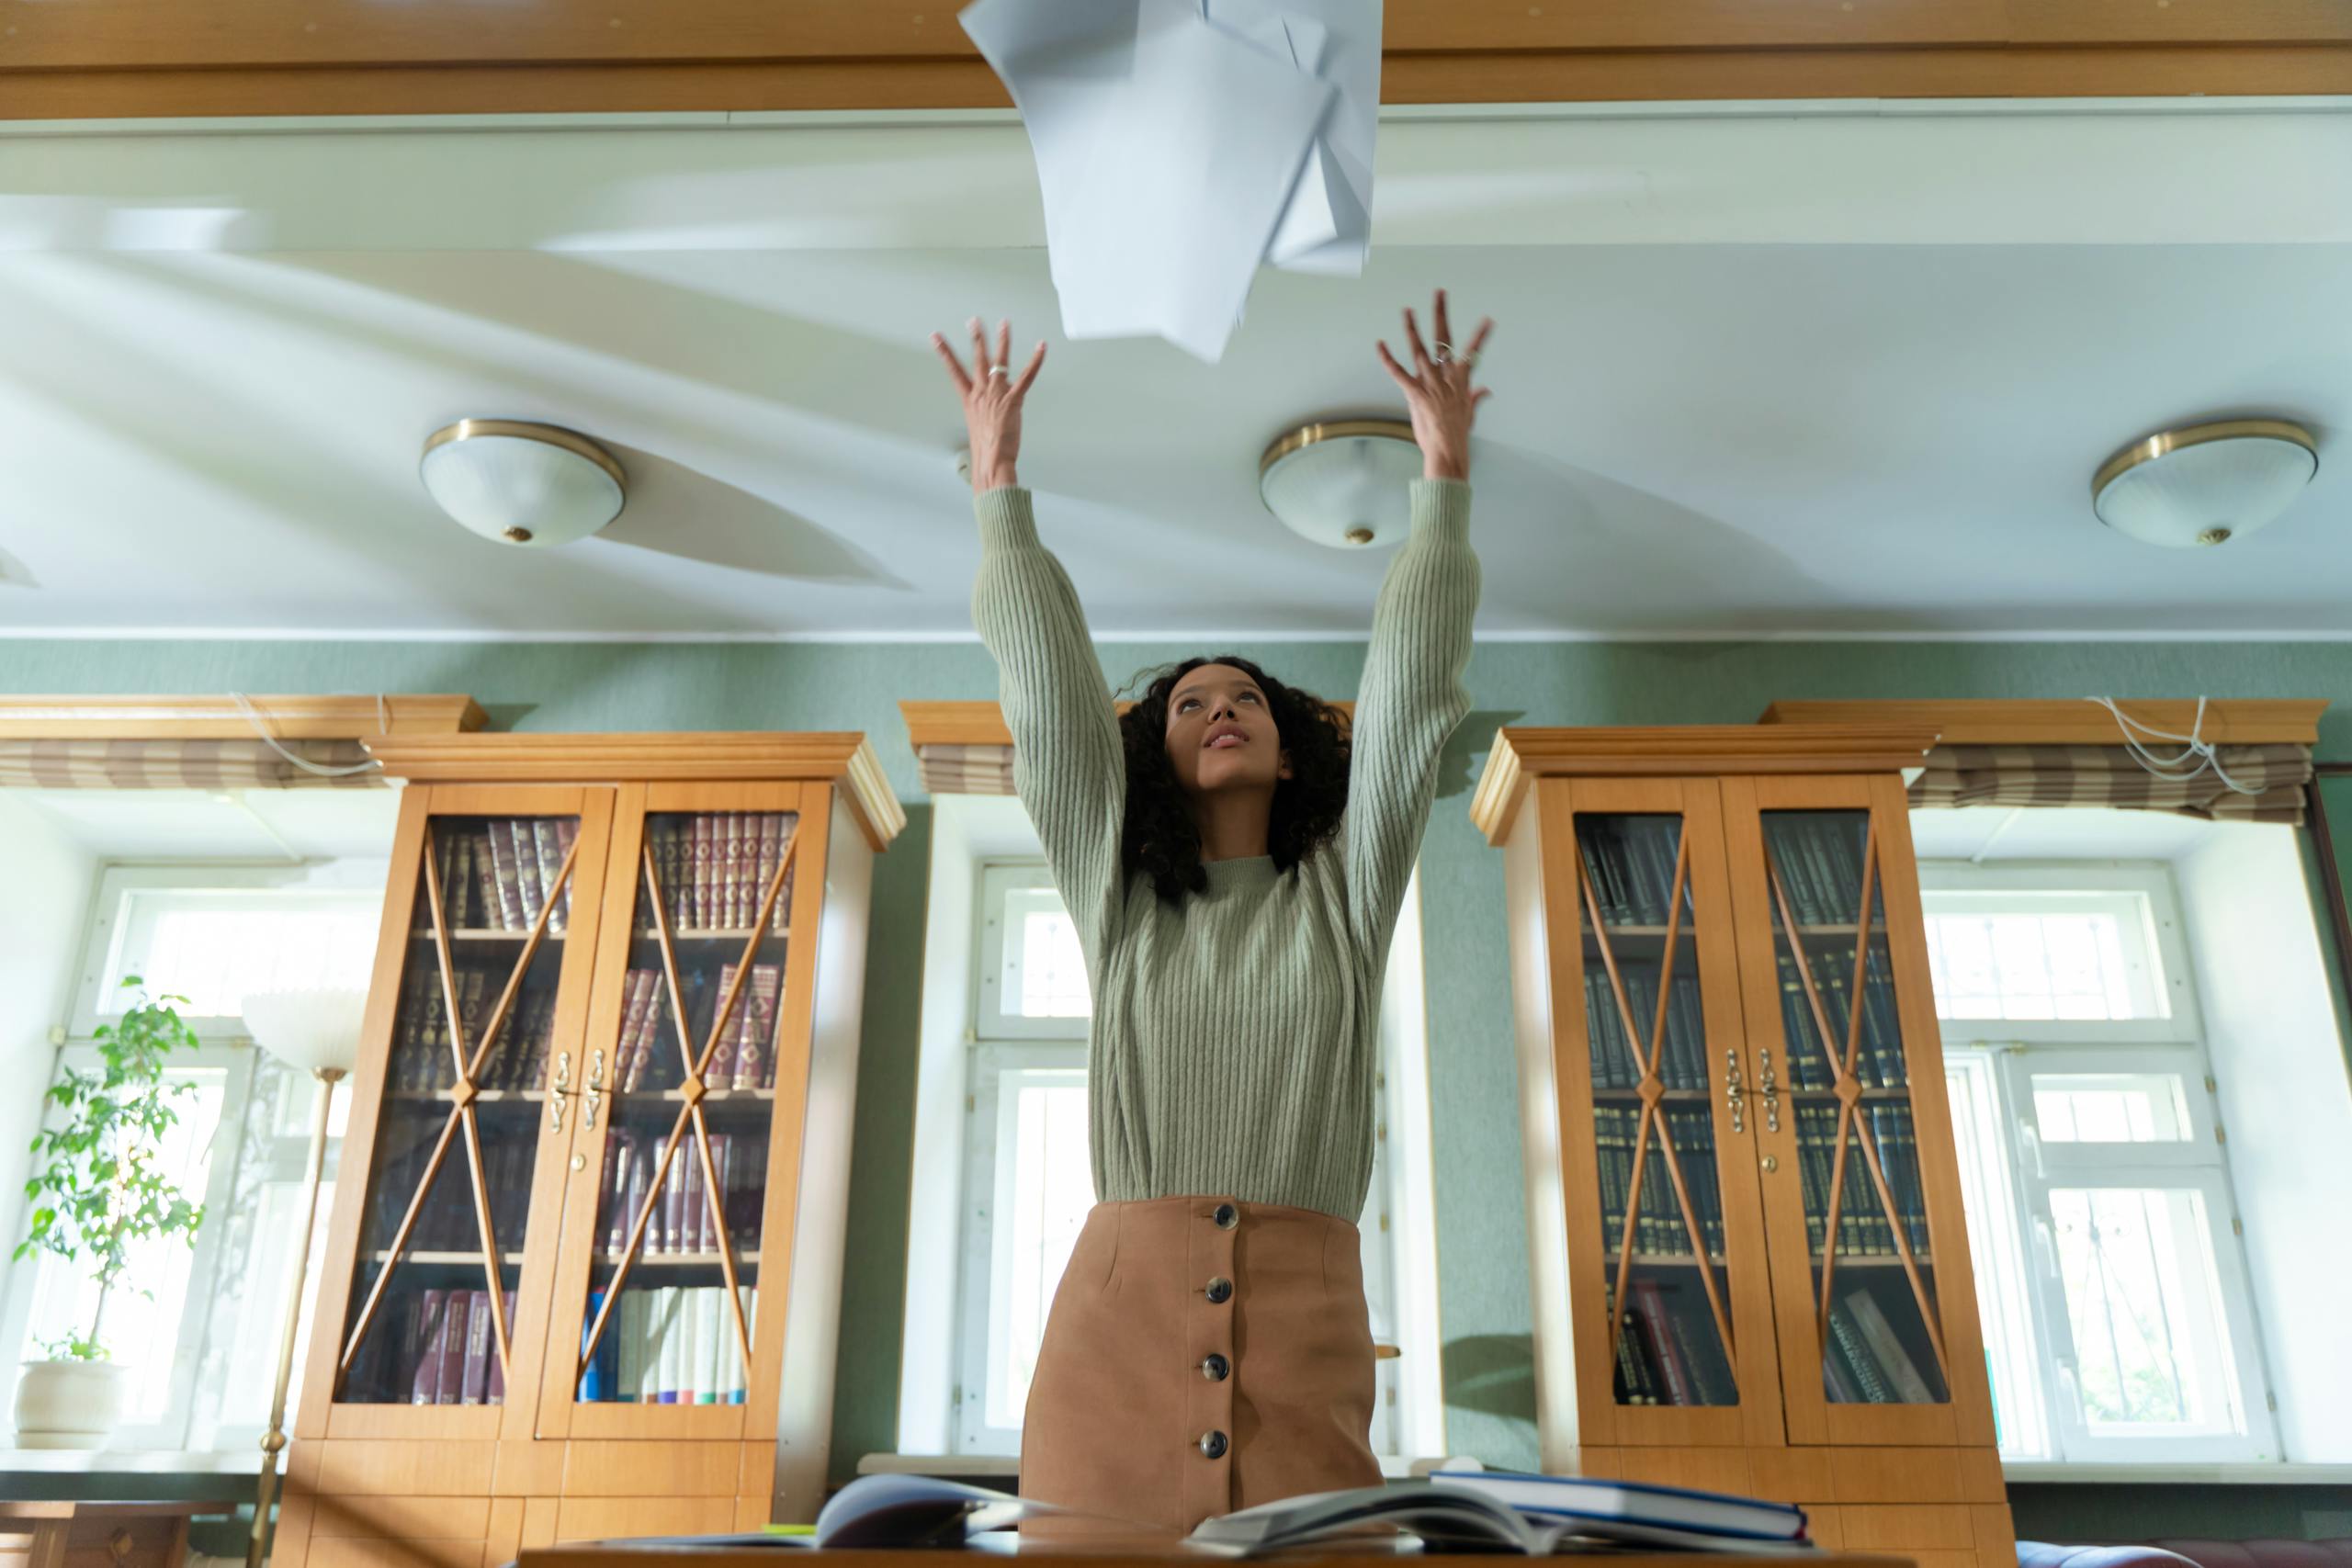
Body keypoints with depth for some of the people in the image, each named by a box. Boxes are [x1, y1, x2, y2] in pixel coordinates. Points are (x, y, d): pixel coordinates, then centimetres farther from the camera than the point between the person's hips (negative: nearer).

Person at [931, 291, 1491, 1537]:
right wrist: (997, 485, 9)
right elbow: (1048, 693, 10)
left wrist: (1444, 477, 6)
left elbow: (1409, 686, 9)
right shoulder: (1120, 892, 15)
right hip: (1121, 1304, 0)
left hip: (1305, 1309, 0)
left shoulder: (1347, 886, 15)